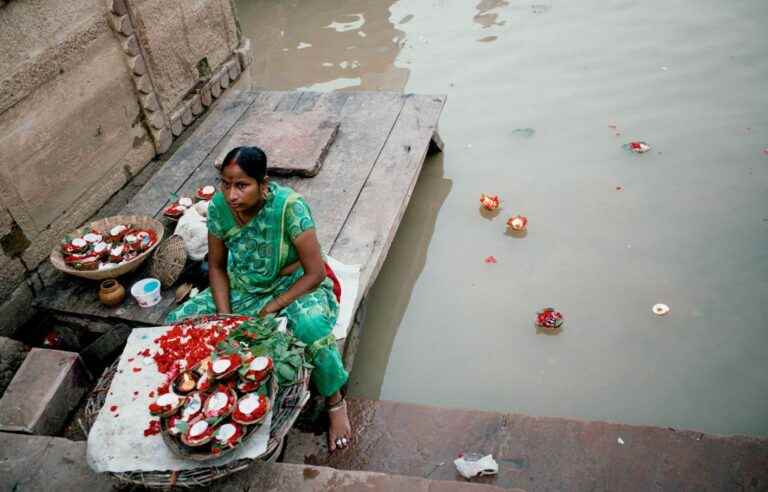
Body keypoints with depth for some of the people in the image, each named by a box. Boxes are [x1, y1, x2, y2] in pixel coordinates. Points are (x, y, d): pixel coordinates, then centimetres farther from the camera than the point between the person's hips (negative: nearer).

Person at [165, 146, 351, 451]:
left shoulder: (289, 206, -28)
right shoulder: (219, 206, -13)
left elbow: (315, 272, -22)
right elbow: (217, 266, 0)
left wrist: (270, 310, -22)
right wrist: (225, 317, -12)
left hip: (293, 285, -5)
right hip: (242, 287, 5)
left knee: (311, 328, -37)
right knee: (177, 323, -9)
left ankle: (335, 402, -9)